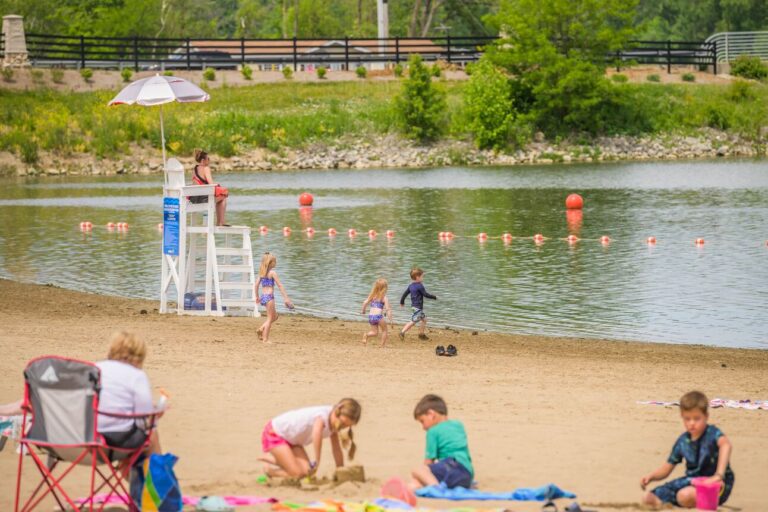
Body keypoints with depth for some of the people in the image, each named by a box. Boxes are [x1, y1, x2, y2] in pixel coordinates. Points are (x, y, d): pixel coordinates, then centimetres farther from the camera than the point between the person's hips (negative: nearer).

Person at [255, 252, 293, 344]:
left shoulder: (262, 272, 10)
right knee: (270, 318, 1)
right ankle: (265, 339, 1)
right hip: (269, 296, -7)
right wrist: (286, 298, -11)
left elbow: (257, 285, 14)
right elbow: (280, 286, -11)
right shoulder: (272, 273, -10)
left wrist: (257, 296, 26)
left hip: (263, 296, 7)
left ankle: (261, 329, 7)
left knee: (274, 316, 20)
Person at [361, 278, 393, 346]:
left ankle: (366, 335, -10)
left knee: (375, 332, 19)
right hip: (378, 316, -4)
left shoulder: (372, 295, 9)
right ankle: (383, 345, 13)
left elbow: (365, 303, 3)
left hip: (370, 316, 4)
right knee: (384, 330, 19)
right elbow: (388, 309, -7)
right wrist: (390, 320, -5)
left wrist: (363, 311, 22)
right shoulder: (384, 298, -2)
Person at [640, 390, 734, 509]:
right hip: (693, 481, 7)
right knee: (648, 498, -4)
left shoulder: (712, 433, -15)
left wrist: (719, 475, -50)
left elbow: (725, 445, -38)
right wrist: (651, 476, -10)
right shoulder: (683, 441, 3)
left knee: (685, 496, -38)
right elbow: (667, 468, 11)